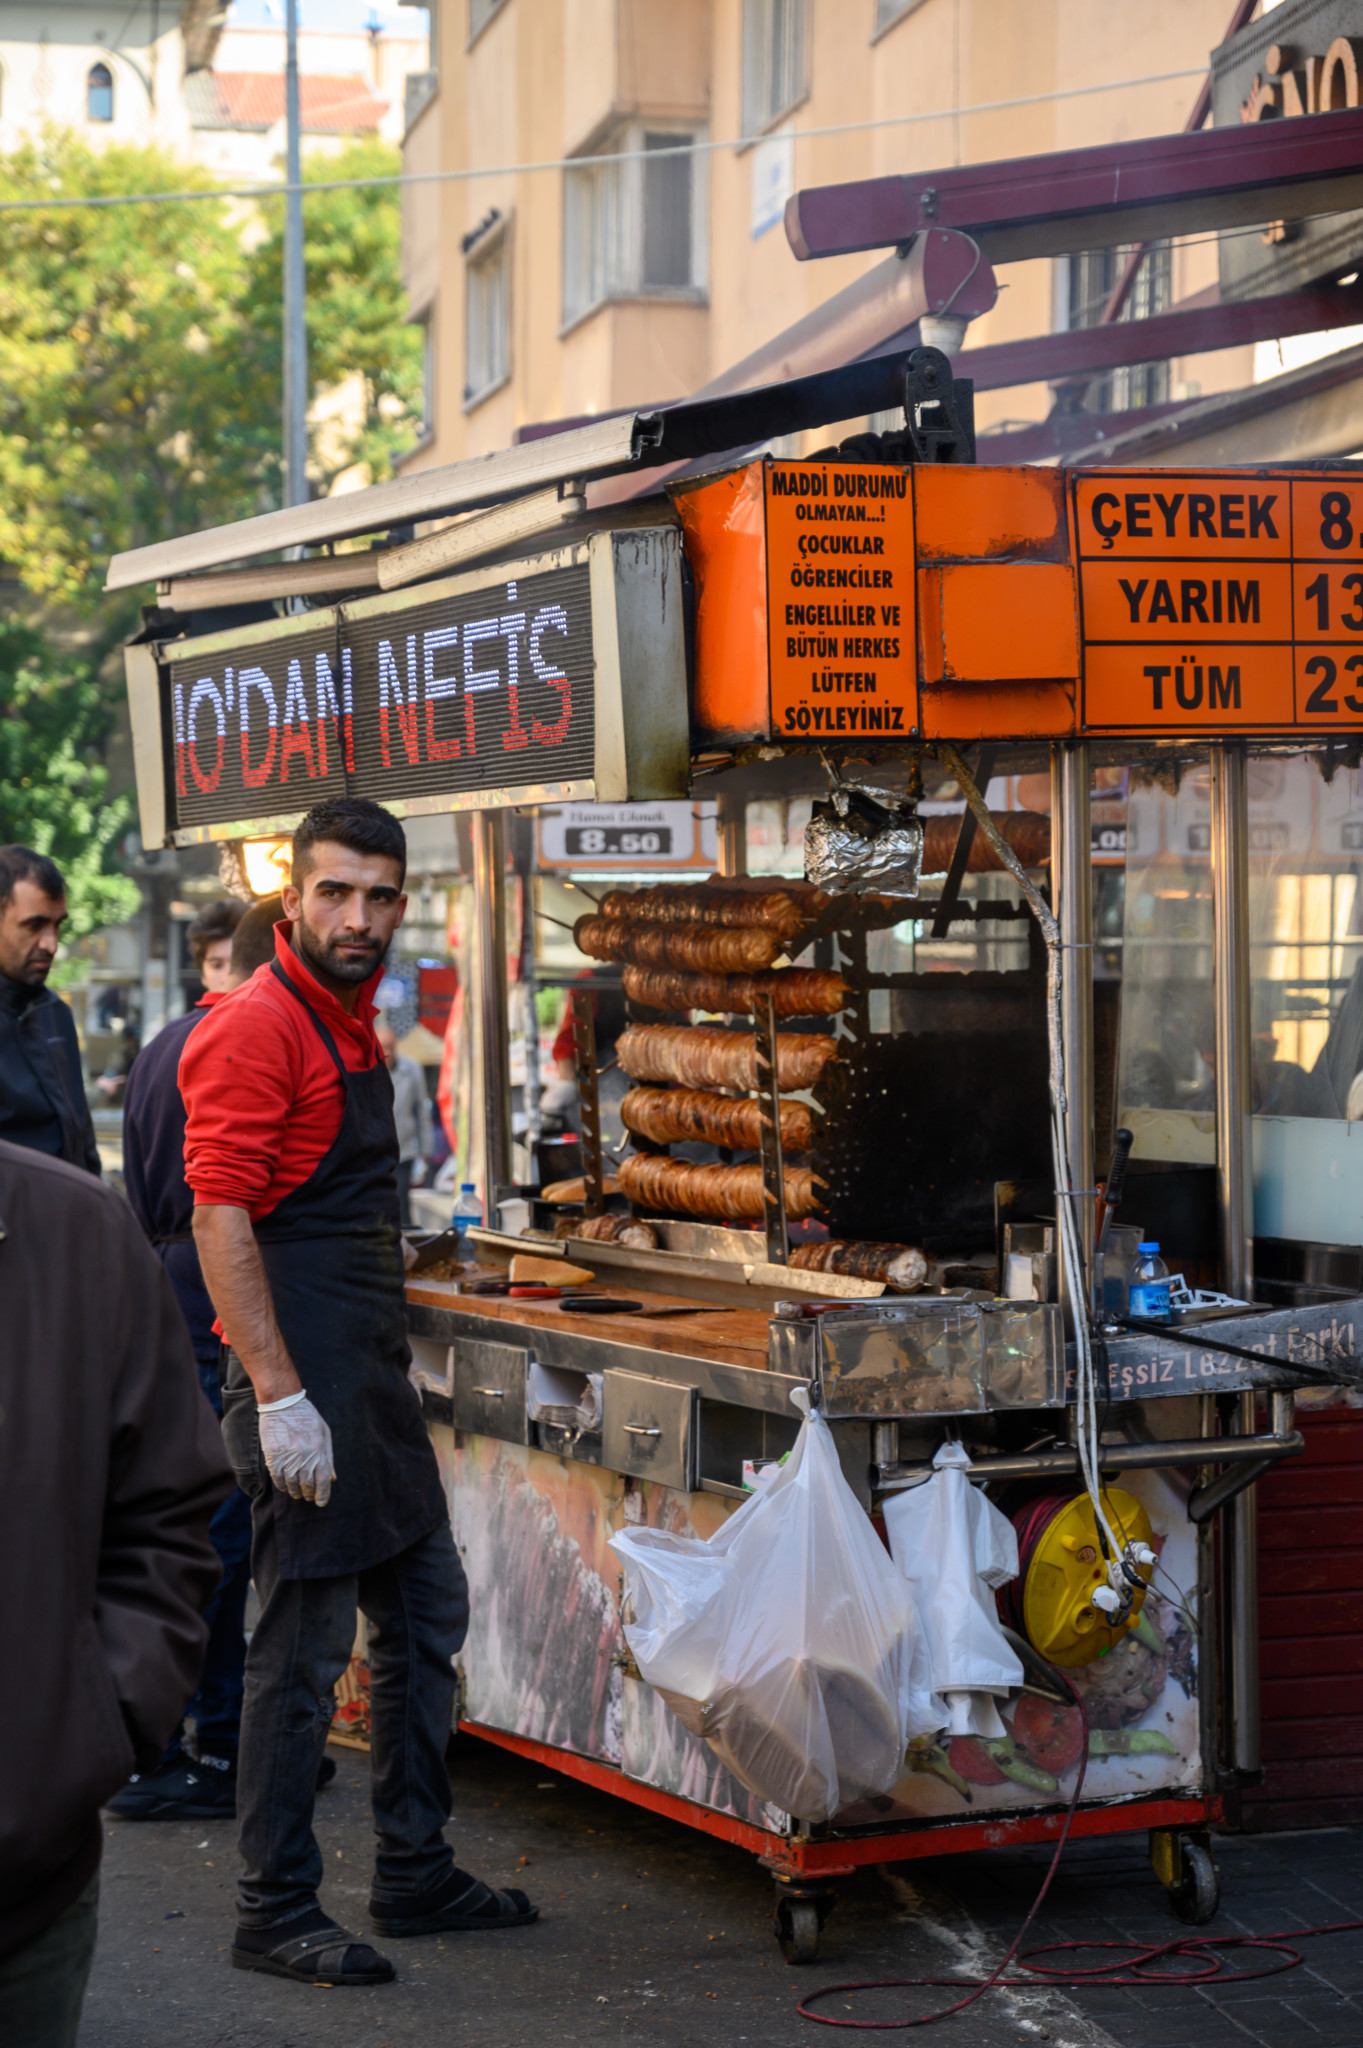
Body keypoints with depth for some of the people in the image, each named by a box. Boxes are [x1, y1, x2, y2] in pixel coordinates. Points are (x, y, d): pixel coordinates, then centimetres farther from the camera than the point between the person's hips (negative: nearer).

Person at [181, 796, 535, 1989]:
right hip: (305, 1378, -10)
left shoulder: (352, 1020, 14)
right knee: (306, 1644, -4)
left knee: (427, 1612, 16)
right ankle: (276, 1914, 6)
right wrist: (278, 1397, -24)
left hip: (377, 1374, 10)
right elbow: (219, 1218, -20)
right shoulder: (257, 1028, -15)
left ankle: (416, 1874, 27)